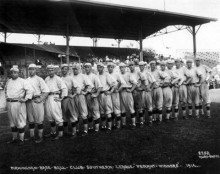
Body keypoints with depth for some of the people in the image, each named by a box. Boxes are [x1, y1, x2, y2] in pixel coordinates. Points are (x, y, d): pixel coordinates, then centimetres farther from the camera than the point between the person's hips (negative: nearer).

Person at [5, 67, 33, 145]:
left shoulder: (23, 81, -5)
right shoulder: (8, 81, 14)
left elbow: (30, 90, -12)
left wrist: (25, 99, -17)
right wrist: (7, 97, 18)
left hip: (18, 103, -6)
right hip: (9, 103, 6)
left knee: (20, 122, -2)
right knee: (12, 122, 14)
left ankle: (21, 139, 8)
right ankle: (14, 138, 26)